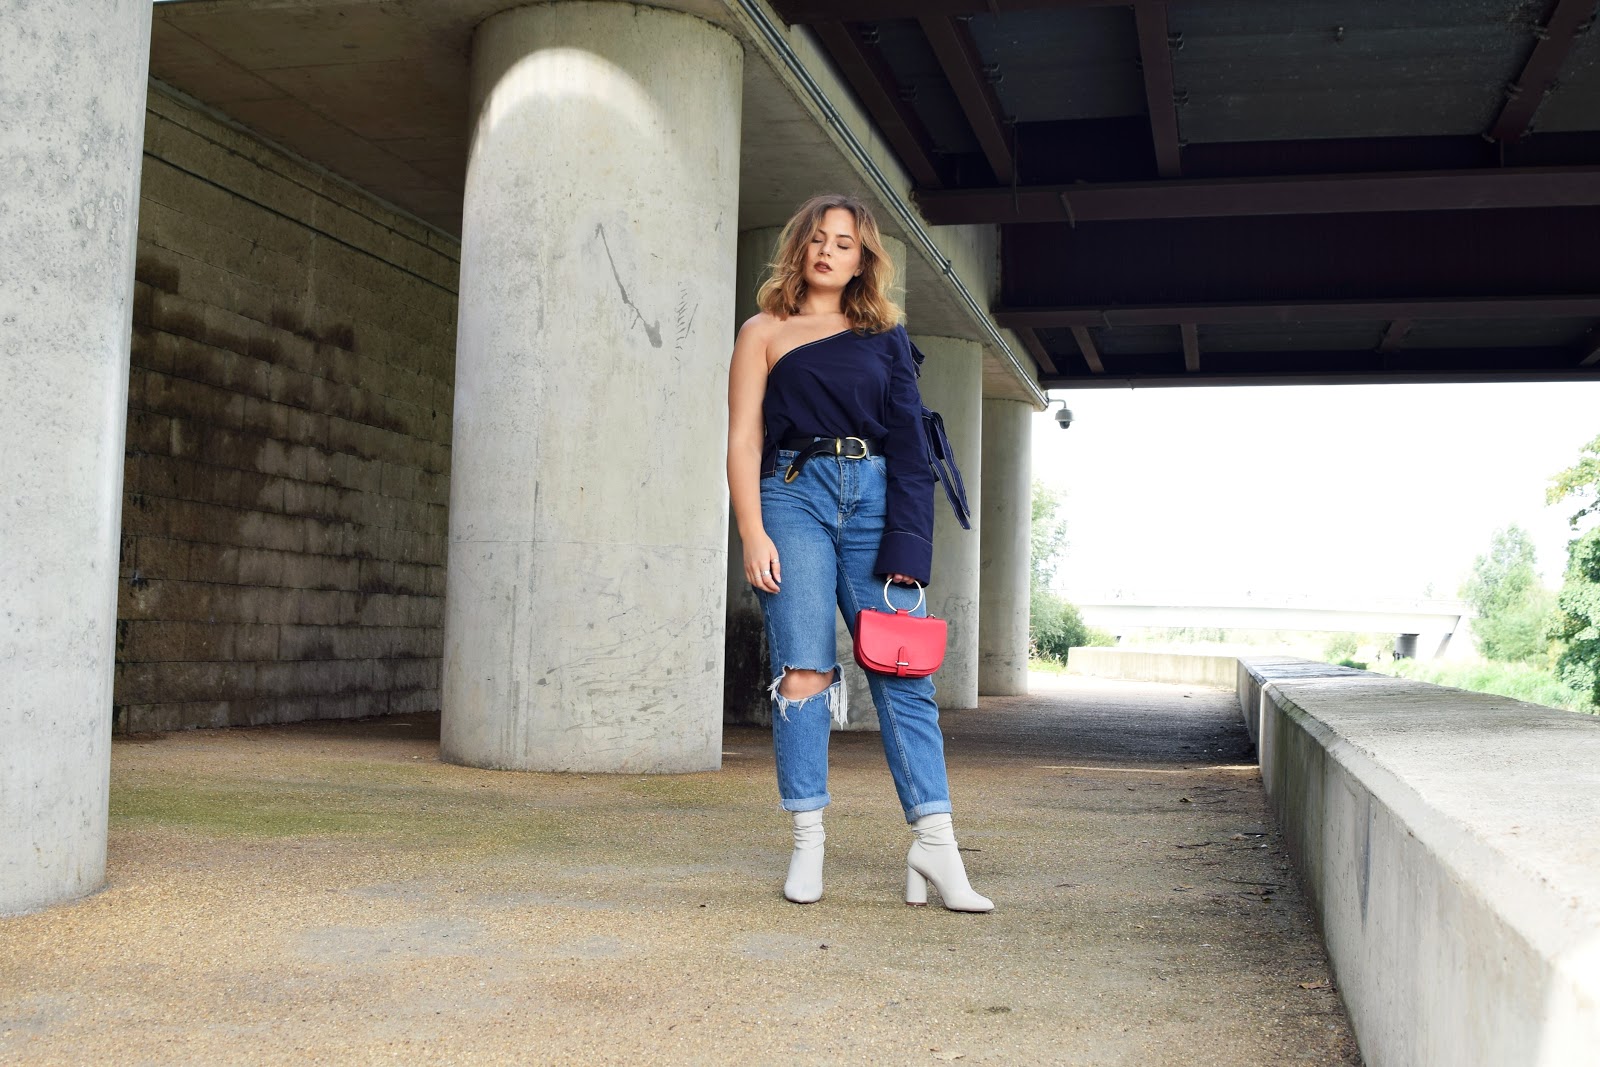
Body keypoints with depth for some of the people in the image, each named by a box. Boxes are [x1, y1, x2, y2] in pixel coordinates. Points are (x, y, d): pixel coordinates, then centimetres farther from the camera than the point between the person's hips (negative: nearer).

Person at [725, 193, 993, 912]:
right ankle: (807, 844, 0)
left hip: (874, 498, 2)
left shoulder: (885, 336, 17)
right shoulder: (766, 332, 12)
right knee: (803, 671, -7)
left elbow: (908, 442, 10)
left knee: (902, 669, -6)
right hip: (794, 496, -1)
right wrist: (754, 535, -7)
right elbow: (743, 440, 5)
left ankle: (933, 844, -5)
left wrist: (906, 544, -1)